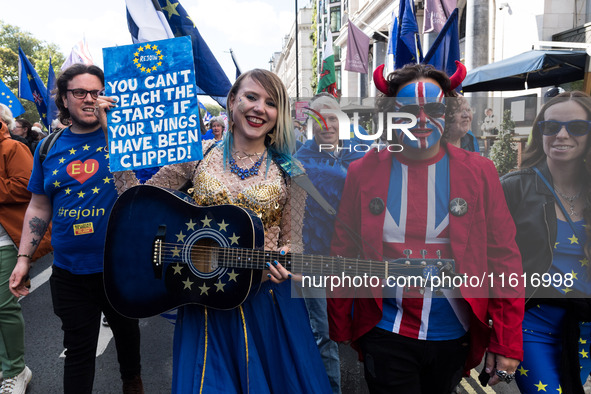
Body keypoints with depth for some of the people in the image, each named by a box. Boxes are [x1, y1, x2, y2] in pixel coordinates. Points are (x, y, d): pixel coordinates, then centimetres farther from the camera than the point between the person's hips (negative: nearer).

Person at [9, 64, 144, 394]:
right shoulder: (50, 147, 4)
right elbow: (39, 208, 10)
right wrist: (24, 258, 5)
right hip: (70, 270, 2)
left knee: (126, 328, 22)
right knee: (78, 348, 11)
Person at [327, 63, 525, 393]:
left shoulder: (479, 172, -5)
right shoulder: (363, 172, -6)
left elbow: (504, 258, -4)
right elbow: (343, 254, -1)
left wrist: (507, 342, -5)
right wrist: (339, 330, 5)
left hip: (453, 337, 2)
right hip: (385, 334, -1)